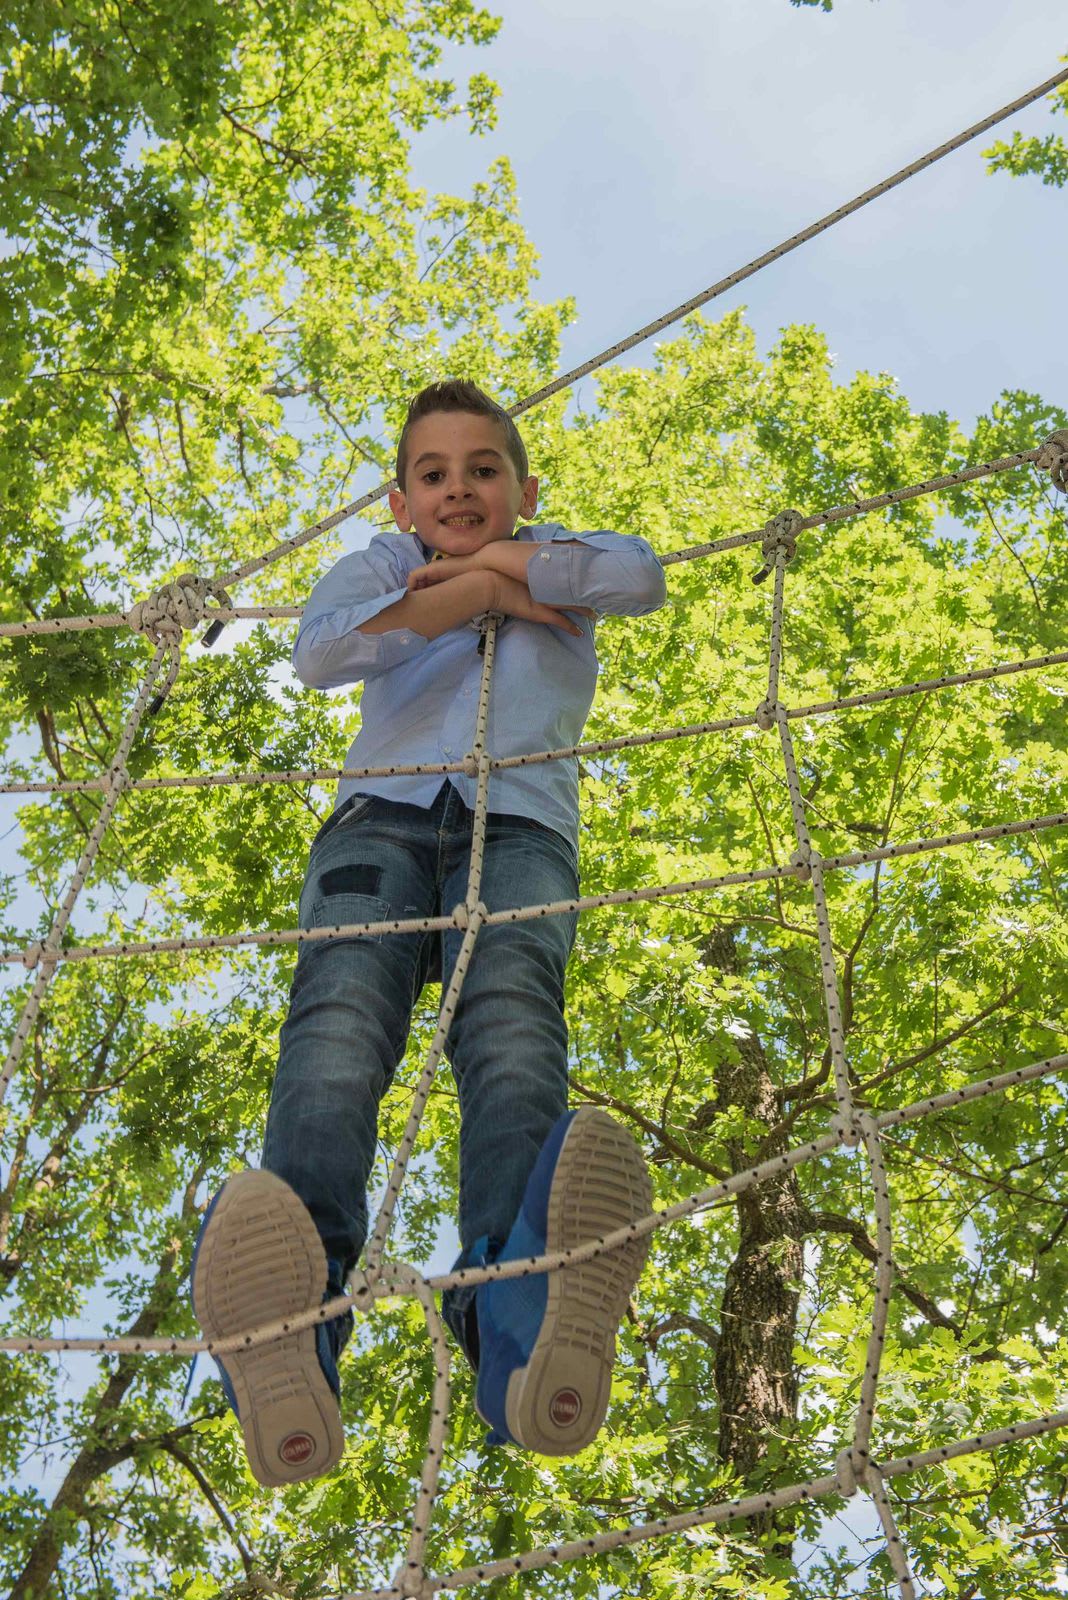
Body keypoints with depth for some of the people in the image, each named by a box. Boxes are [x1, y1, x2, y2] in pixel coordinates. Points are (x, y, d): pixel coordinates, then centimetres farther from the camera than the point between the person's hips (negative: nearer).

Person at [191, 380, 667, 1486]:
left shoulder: (556, 562, 31)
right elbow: (320, 652, 6)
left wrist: (488, 563, 11)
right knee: (340, 1009, -33)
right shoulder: (381, 565, 30)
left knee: (511, 1017, -34)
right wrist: (482, 590, 7)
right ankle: (290, 1334, -60)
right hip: (383, 813, 1)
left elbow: (640, 576, 5)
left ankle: (515, 1325, -63)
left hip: (519, 825, 0)